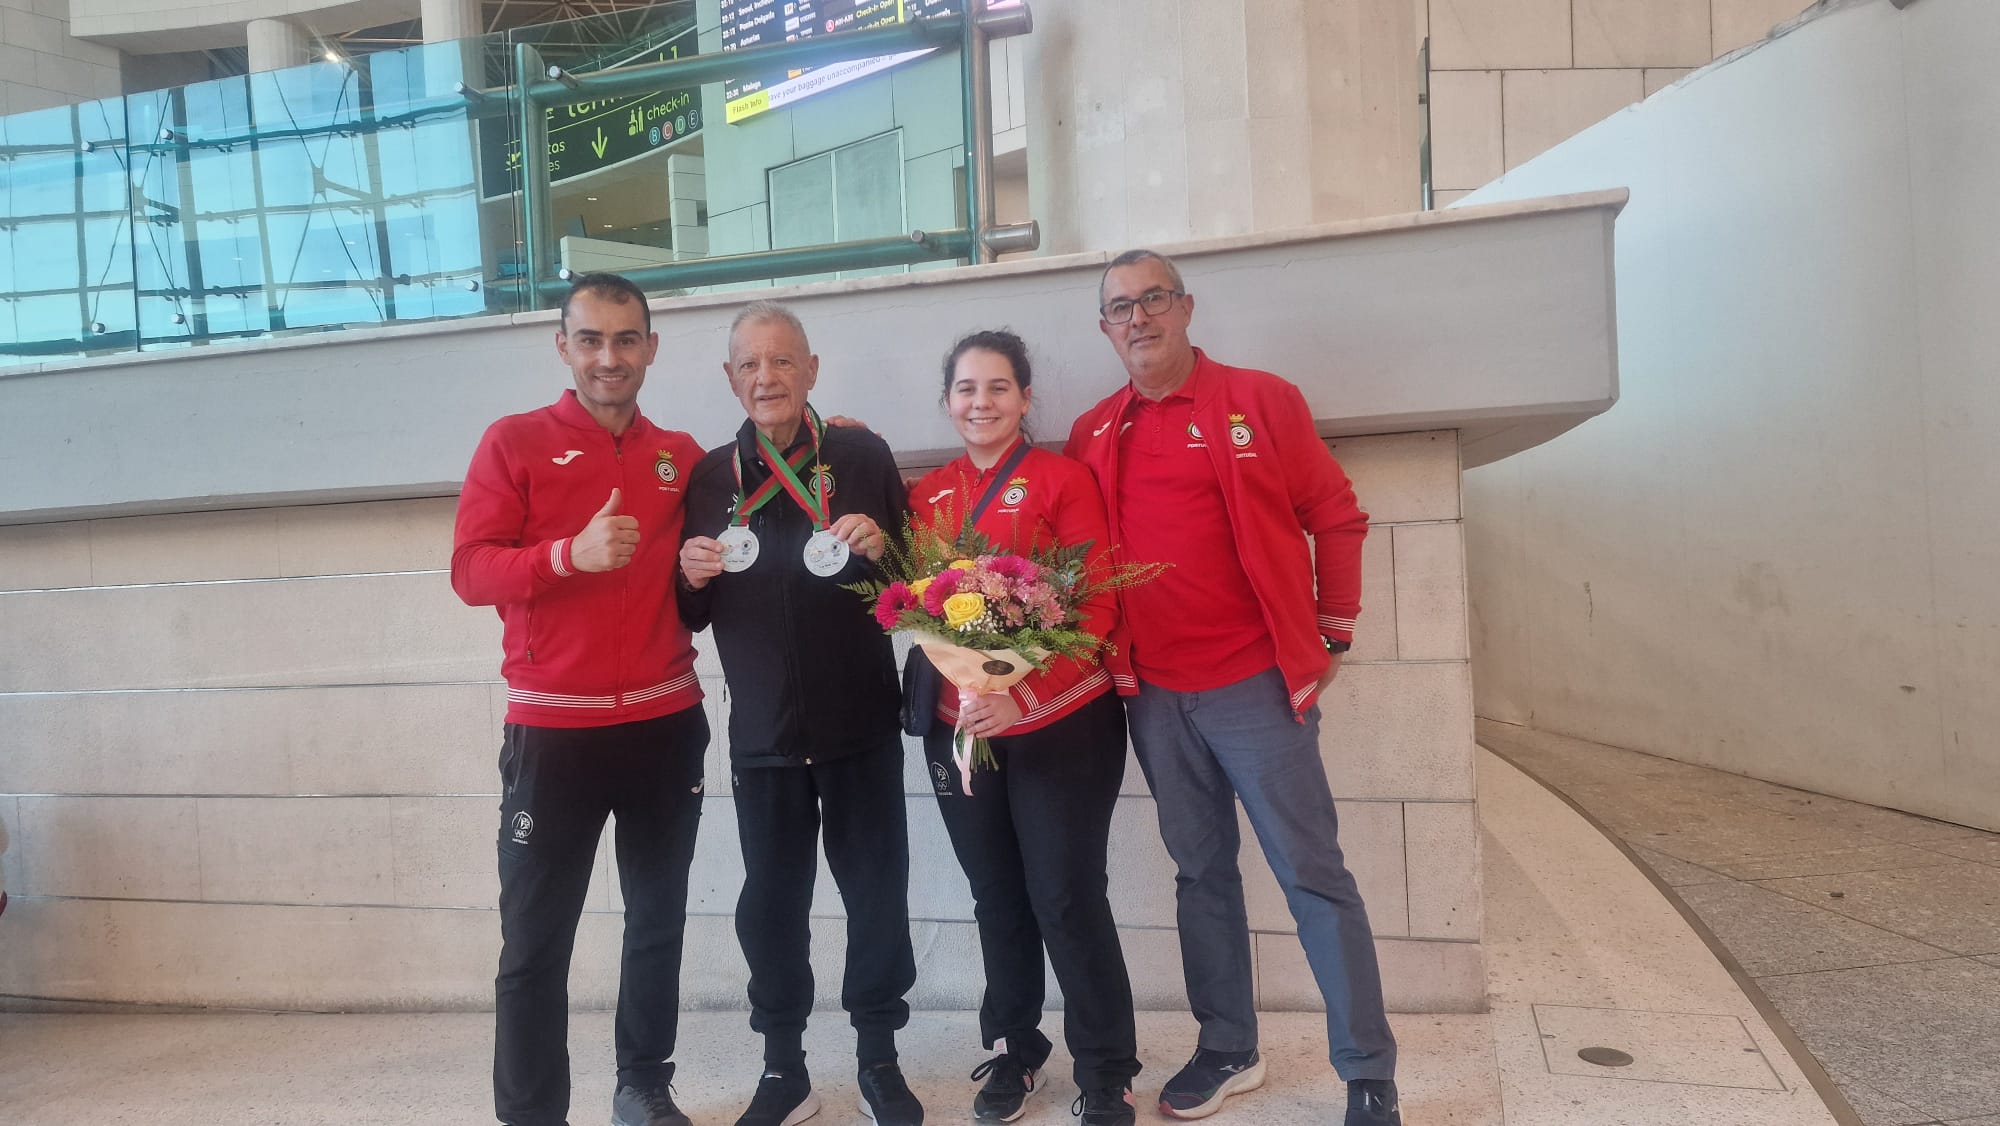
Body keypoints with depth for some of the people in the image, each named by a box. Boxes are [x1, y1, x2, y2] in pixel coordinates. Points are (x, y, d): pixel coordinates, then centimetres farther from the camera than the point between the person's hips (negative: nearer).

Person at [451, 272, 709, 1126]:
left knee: (658, 922, 14)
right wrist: (571, 553, -23)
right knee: (536, 940, 4)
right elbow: (470, 570, -9)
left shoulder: (682, 455, 10)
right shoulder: (515, 441, -1)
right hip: (554, 730, -4)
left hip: (668, 725, 4)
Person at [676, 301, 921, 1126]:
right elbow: (693, 615, 9)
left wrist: (882, 547, -16)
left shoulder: (864, 456, 0)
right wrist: (691, 577, -12)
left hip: (861, 722, -1)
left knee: (876, 890, 7)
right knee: (771, 899, 10)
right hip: (762, 731, 2)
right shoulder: (709, 476, 5)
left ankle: (879, 1059, 26)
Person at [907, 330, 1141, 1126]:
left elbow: (1096, 605, -12)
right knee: (997, 898, 15)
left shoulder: (1062, 478, -6)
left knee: (1066, 898, -1)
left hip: (1061, 723, -4)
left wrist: (1023, 695, -23)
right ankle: (1013, 1050, 34)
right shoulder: (927, 494, 8)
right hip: (959, 727, 4)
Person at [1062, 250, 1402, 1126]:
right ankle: (1228, 1050, 30)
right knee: (1202, 874, 15)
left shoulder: (1262, 400, -3)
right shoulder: (1093, 434, 7)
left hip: (1256, 683, -3)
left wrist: (1333, 633, 1)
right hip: (1154, 695, 4)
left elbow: (1335, 516, 1)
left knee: (1312, 873, 2)